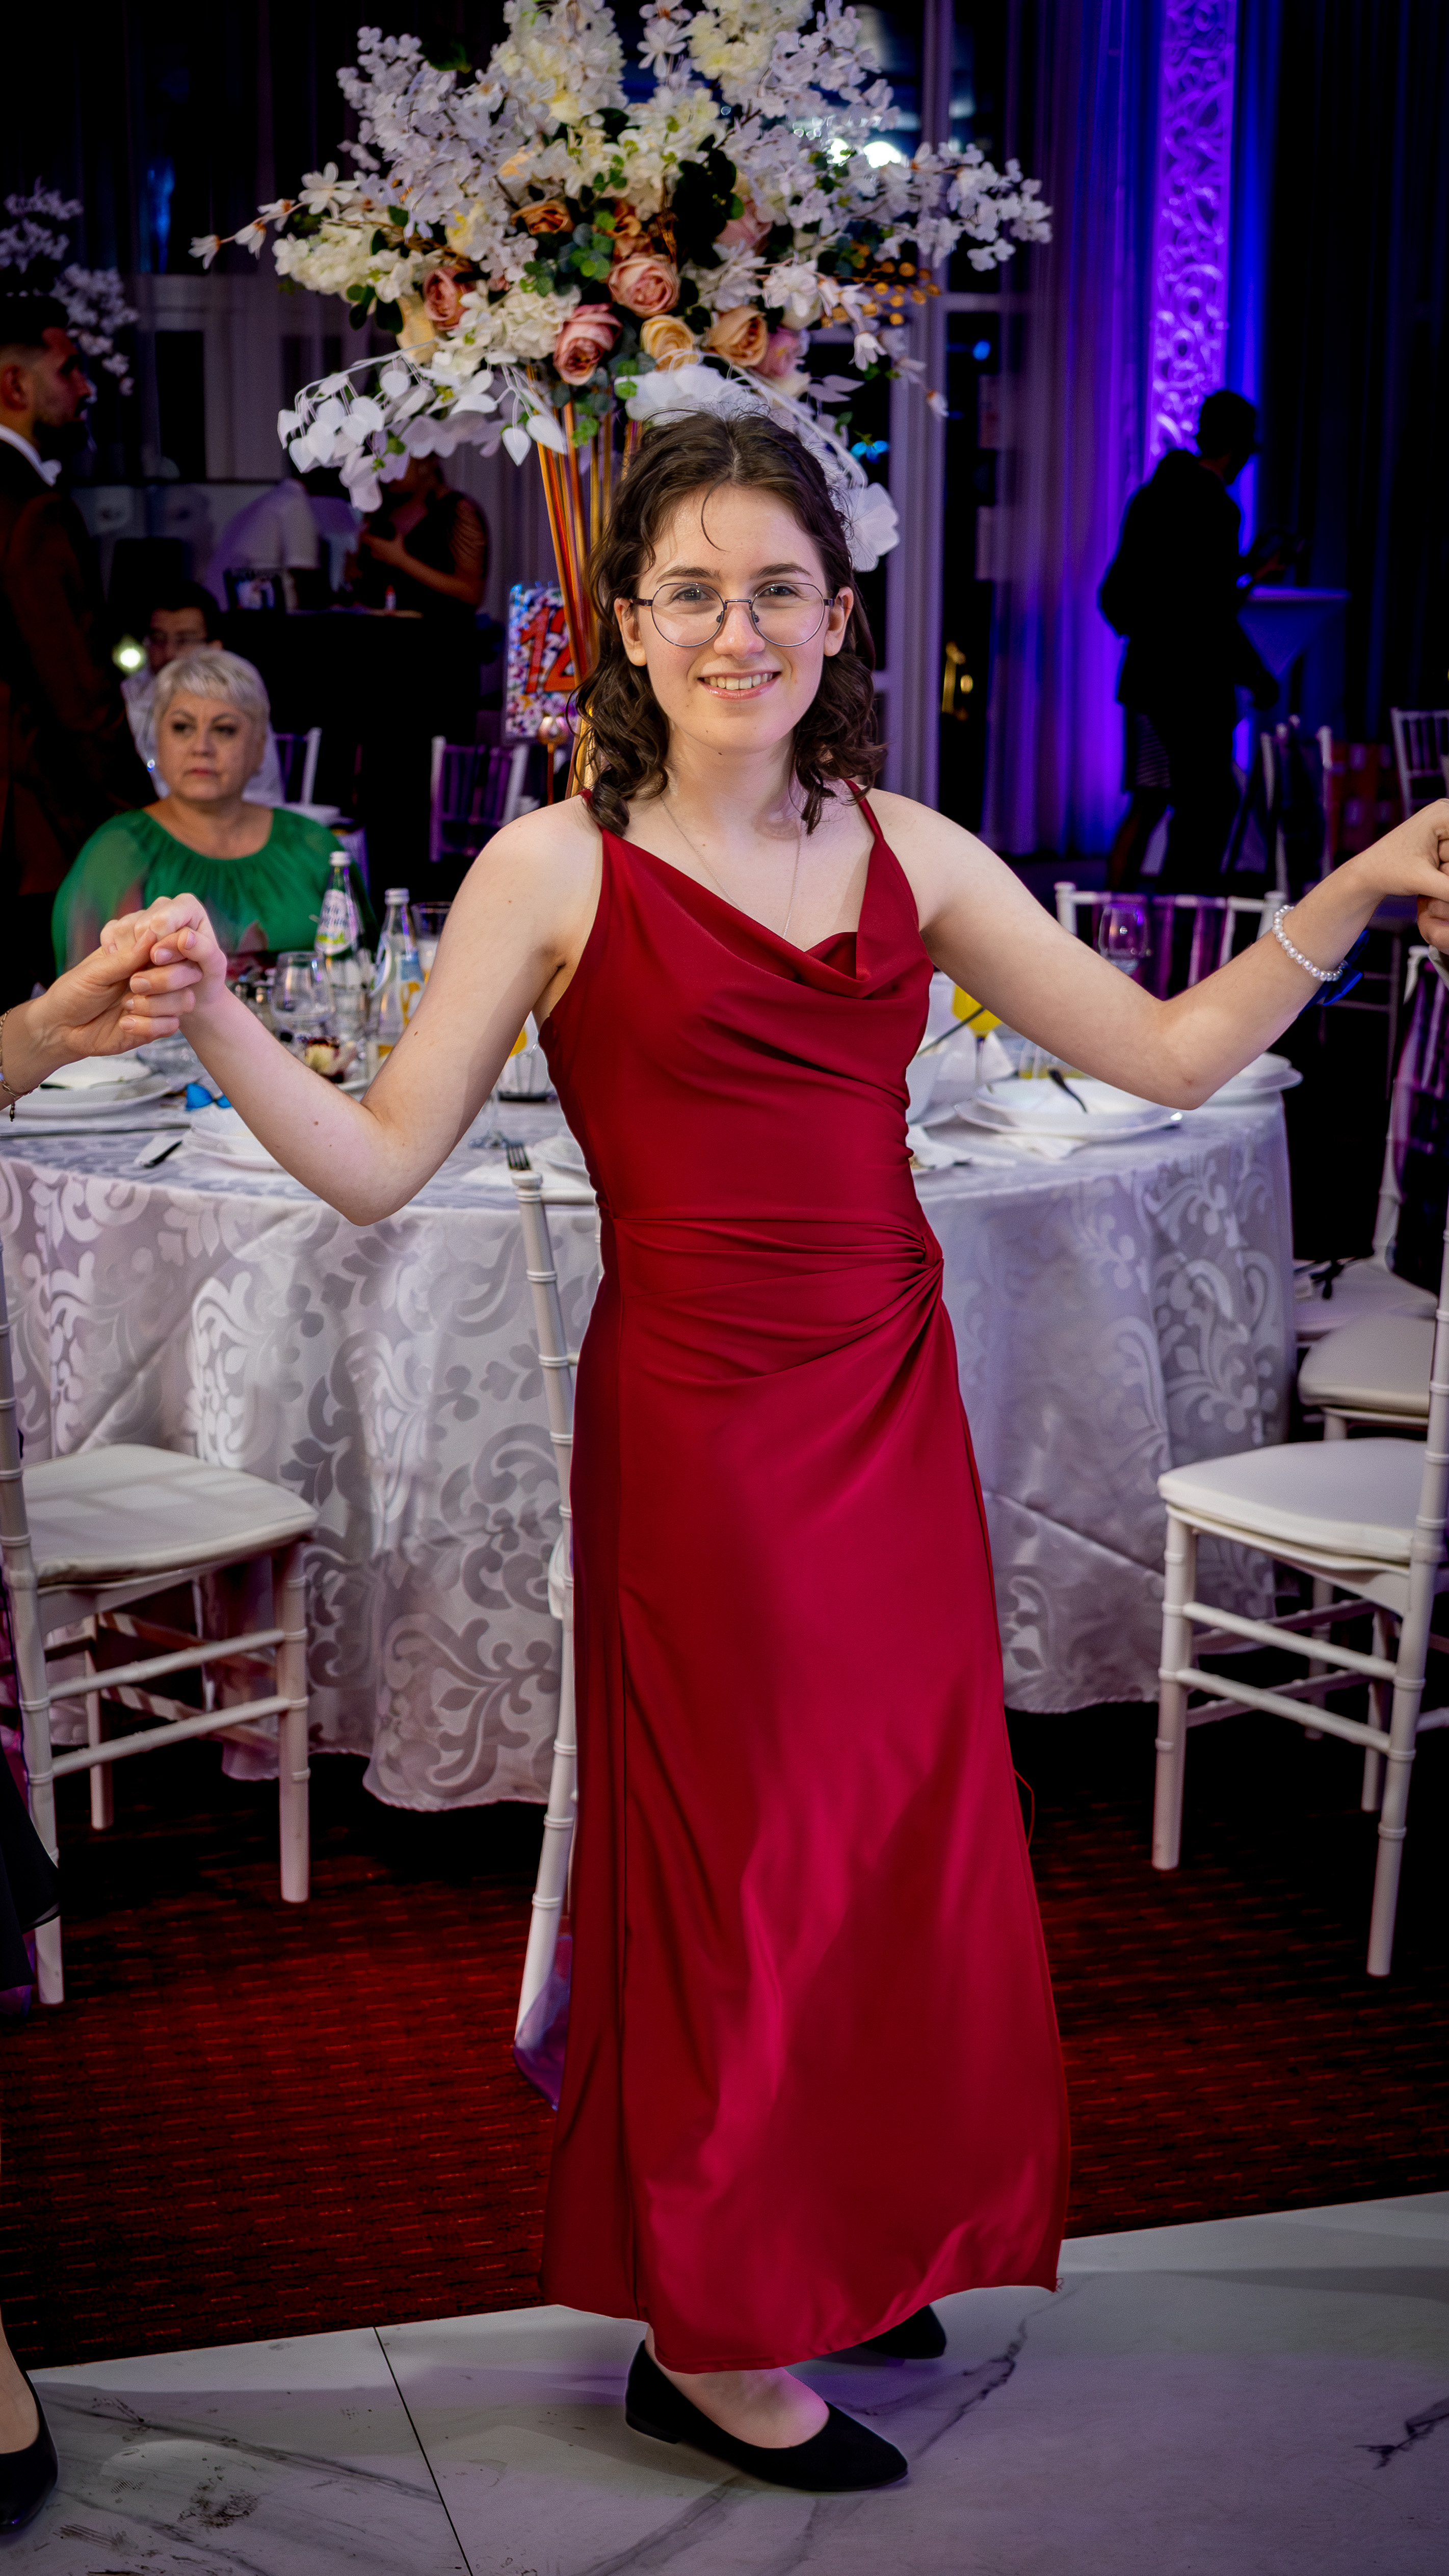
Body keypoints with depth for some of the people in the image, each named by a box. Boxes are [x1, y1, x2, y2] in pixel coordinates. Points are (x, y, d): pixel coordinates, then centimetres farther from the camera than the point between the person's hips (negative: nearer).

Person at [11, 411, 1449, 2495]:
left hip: (895, 1407, 5)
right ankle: (707, 2339, 27)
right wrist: (211, 1022, -22)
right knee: (740, 1859, 7)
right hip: (699, 1424, -4)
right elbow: (378, 1164, -7)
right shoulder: (558, 869, -6)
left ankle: (842, 2249, 39)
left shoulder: (907, 851, 5)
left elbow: (1173, 1054, 6)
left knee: (905, 1846, 14)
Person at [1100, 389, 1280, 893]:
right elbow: (1214, 619, -20)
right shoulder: (1215, 509, -17)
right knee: (1206, 812, 0)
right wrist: (1258, 680, -7)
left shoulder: (1153, 495, 10)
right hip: (1193, 687, -9)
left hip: (1144, 677, 9)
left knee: (1145, 806, 13)